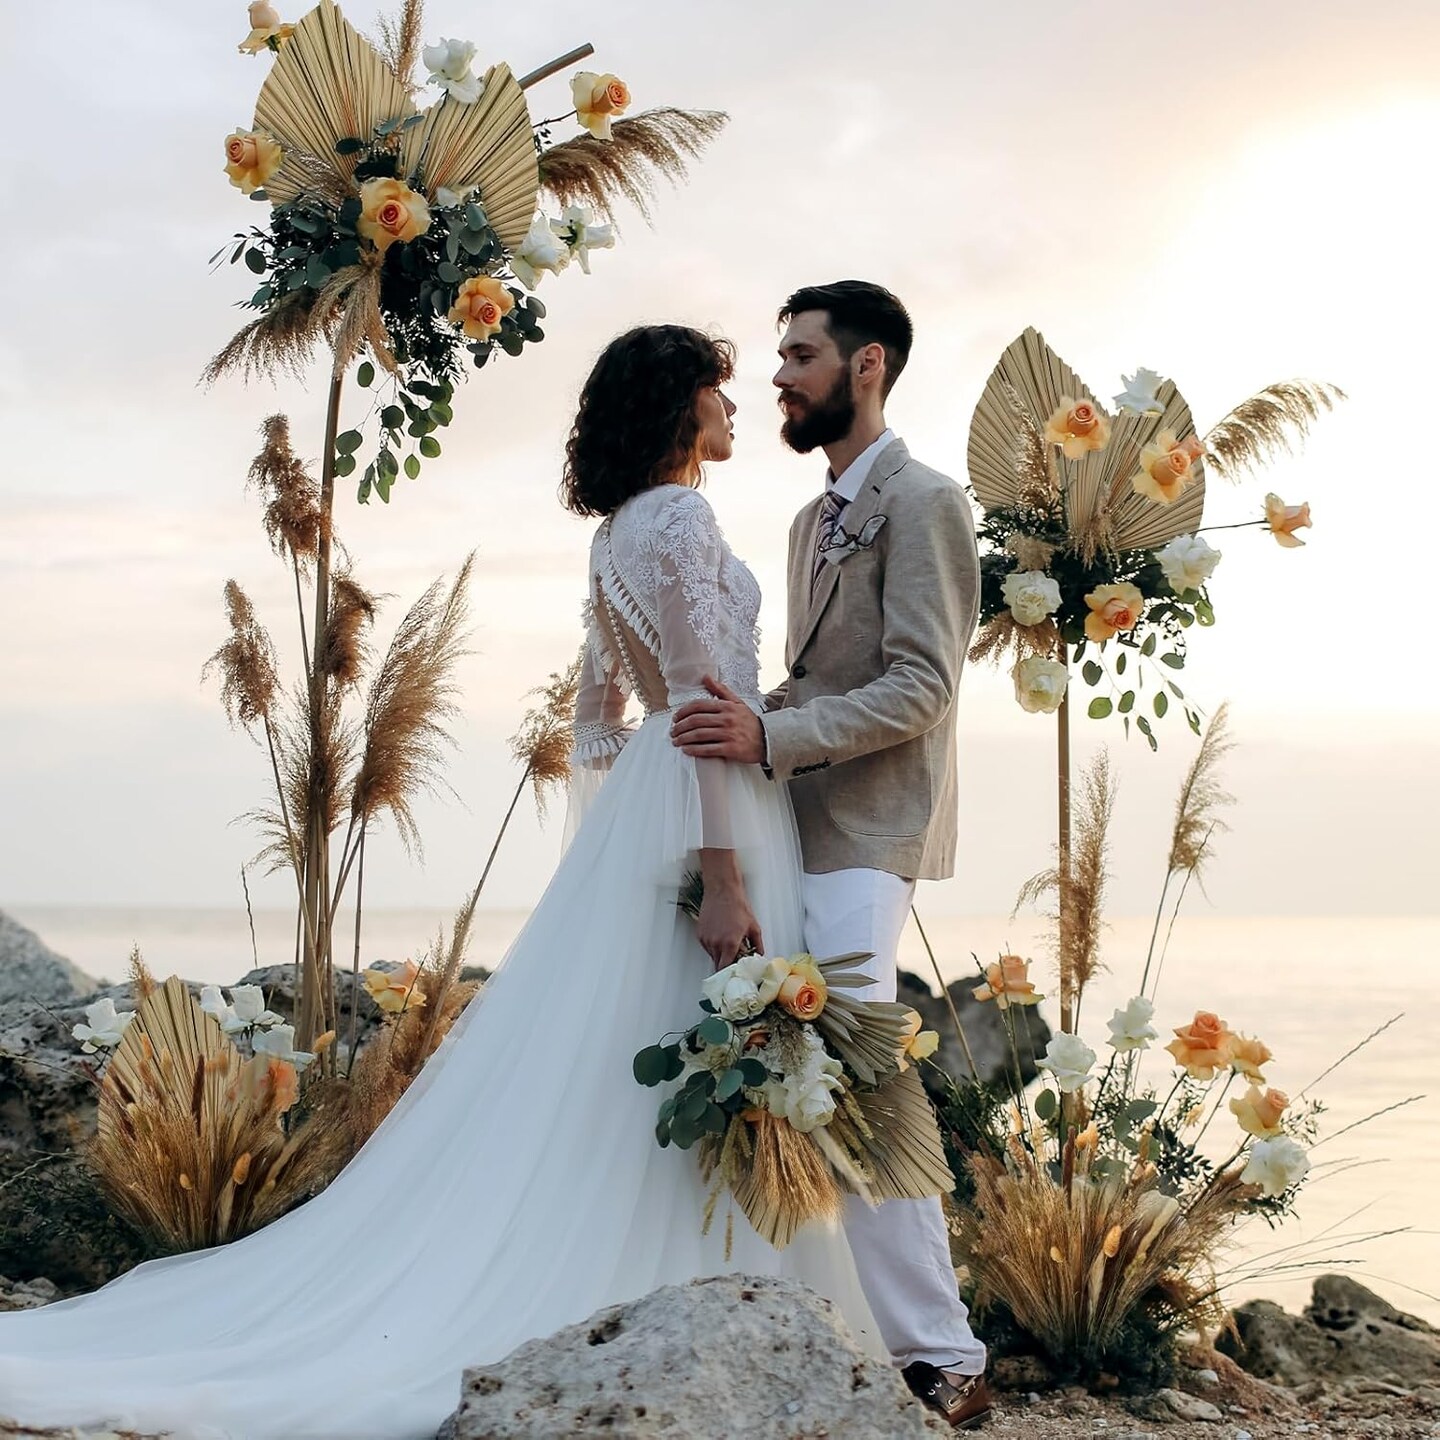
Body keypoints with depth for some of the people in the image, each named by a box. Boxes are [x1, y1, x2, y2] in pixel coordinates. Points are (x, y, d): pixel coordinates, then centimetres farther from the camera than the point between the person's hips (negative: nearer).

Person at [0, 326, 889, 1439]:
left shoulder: (620, 533, 18)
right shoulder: (680, 518, -11)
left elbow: (601, 712, 21)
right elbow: (701, 699, -18)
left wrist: (609, 858, 25)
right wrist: (723, 878, -21)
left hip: (636, 806, 9)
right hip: (709, 814, -9)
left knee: (611, 1076, 9)